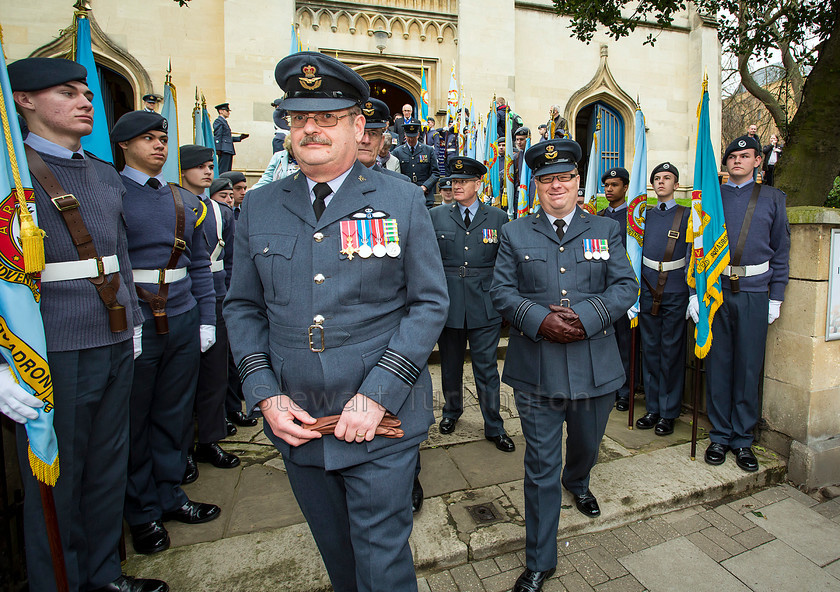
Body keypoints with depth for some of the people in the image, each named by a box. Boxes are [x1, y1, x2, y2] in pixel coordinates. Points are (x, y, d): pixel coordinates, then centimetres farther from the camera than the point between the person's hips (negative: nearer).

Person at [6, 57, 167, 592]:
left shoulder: (106, 175, 13)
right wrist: (5, 368, -17)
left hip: (117, 349, 6)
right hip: (55, 357, -6)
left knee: (109, 469, 17)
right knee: (56, 483, 10)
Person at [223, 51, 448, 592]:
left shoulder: (403, 201, -5)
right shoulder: (258, 207, 4)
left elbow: (430, 304, -7)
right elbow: (243, 306, 8)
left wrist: (376, 396, -16)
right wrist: (265, 395, -5)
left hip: (382, 425, -3)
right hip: (296, 422, 4)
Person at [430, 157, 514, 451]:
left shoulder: (498, 218, 4)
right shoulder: (436, 216, 5)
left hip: (485, 306, -1)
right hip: (448, 303, 1)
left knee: (487, 368, 4)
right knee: (450, 365, 15)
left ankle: (494, 427, 20)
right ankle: (452, 412, 40)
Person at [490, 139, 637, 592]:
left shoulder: (606, 230, 8)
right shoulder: (514, 233, 4)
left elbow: (625, 287, 1)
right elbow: (501, 290, -1)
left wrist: (584, 317, -16)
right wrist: (541, 320, -18)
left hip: (595, 365, 2)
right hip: (536, 368, -2)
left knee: (588, 443, 25)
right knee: (541, 465, 5)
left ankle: (577, 482, 62)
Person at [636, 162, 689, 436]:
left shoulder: (686, 214, 2)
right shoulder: (646, 214, 11)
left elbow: (691, 256, -2)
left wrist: (692, 292, -10)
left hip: (675, 293, -3)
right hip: (647, 290, 3)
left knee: (672, 352, 3)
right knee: (650, 349, 8)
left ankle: (668, 413, 14)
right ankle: (652, 408, 20)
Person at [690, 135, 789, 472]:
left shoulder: (773, 198, 9)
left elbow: (781, 252, 8)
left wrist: (776, 298, 2)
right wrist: (694, 292, -1)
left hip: (754, 295, 0)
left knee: (748, 368, 4)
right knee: (718, 365, 4)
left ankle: (743, 439, 18)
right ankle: (720, 436, 17)